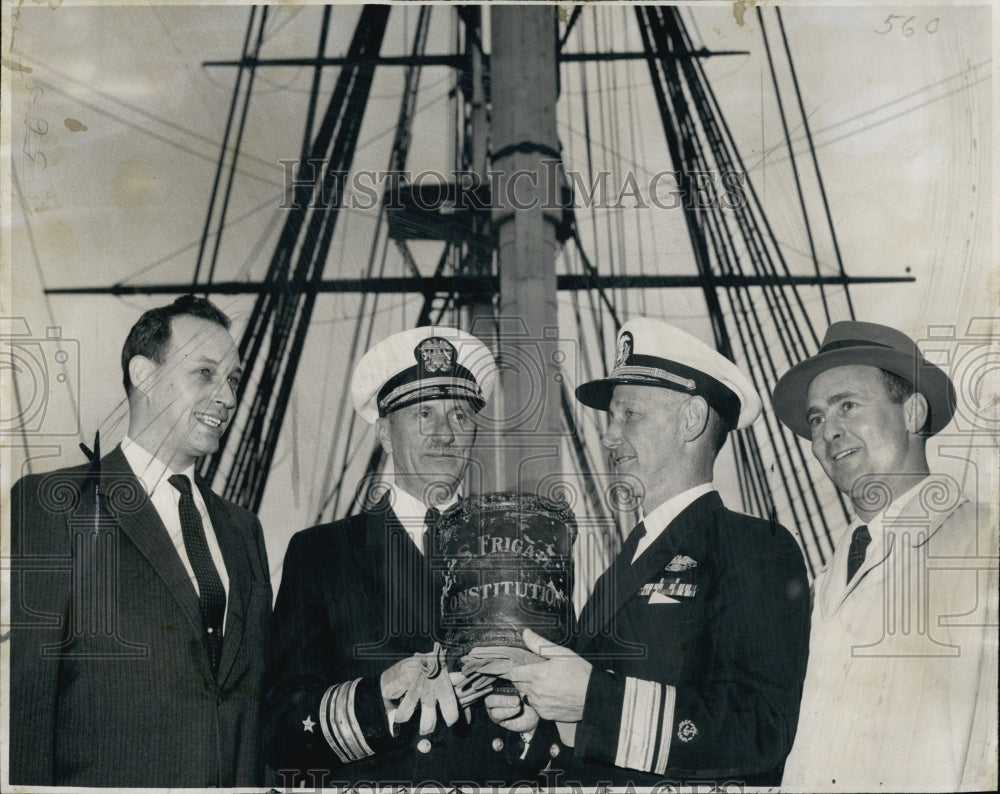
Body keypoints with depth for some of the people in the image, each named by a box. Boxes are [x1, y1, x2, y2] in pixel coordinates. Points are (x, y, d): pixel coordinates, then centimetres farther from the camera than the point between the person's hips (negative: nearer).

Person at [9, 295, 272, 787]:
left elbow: (253, 699, 13)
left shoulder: (243, 531, 13)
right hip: (105, 783, -5)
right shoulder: (49, 505, -5)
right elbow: (22, 693, -11)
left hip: (237, 783, 5)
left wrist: (255, 783, 5)